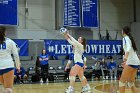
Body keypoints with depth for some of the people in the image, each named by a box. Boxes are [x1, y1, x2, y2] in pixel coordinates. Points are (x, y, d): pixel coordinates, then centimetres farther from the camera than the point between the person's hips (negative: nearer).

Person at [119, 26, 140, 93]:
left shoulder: (125, 38, -5)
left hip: (131, 62, -8)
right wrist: (126, 61, 42)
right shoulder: (130, 38, 20)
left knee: (122, 81, -6)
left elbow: (129, 48, -25)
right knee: (131, 83, 12)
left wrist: (125, 57, -41)